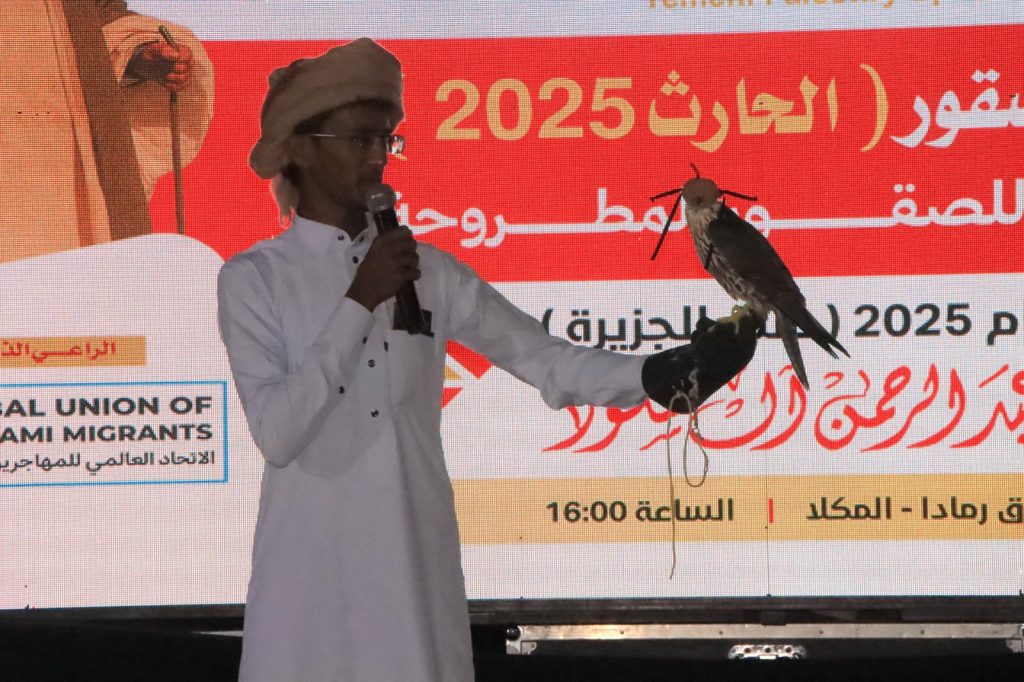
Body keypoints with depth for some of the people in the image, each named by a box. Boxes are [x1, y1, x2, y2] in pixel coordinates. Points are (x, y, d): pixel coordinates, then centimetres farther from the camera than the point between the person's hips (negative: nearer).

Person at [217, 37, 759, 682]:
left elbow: (550, 362, 0)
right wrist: (360, 303, -14)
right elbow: (275, 431, -13)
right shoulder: (255, 278, -2)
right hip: (313, 564, -2)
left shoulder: (429, 272, 7)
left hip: (416, 560, 3)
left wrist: (666, 373, -15)